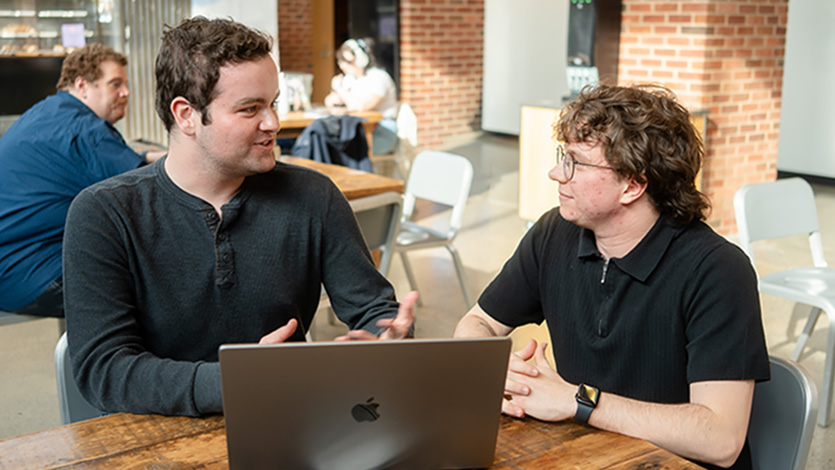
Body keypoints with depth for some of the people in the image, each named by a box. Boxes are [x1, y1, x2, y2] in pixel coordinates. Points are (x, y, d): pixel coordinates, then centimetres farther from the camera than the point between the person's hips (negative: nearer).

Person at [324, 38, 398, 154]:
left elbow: (361, 106, -24)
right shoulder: (349, 78, 15)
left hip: (382, 131, -7)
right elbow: (329, 101, 17)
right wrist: (332, 99, -9)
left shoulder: (379, 77, -11)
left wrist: (339, 89, -11)